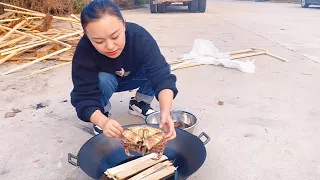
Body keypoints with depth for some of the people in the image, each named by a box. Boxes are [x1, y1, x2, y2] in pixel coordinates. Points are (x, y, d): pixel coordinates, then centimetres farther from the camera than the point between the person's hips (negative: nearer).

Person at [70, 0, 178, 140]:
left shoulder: (140, 37, -35)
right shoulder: (84, 51, -35)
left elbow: (162, 76, -41)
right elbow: (85, 98, -36)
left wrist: (165, 112, -58)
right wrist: (103, 122, -56)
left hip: (133, 77, 1)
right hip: (105, 80, -1)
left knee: (161, 69, -25)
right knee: (103, 80, -35)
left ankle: (139, 103, 0)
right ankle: (103, 114, -4)